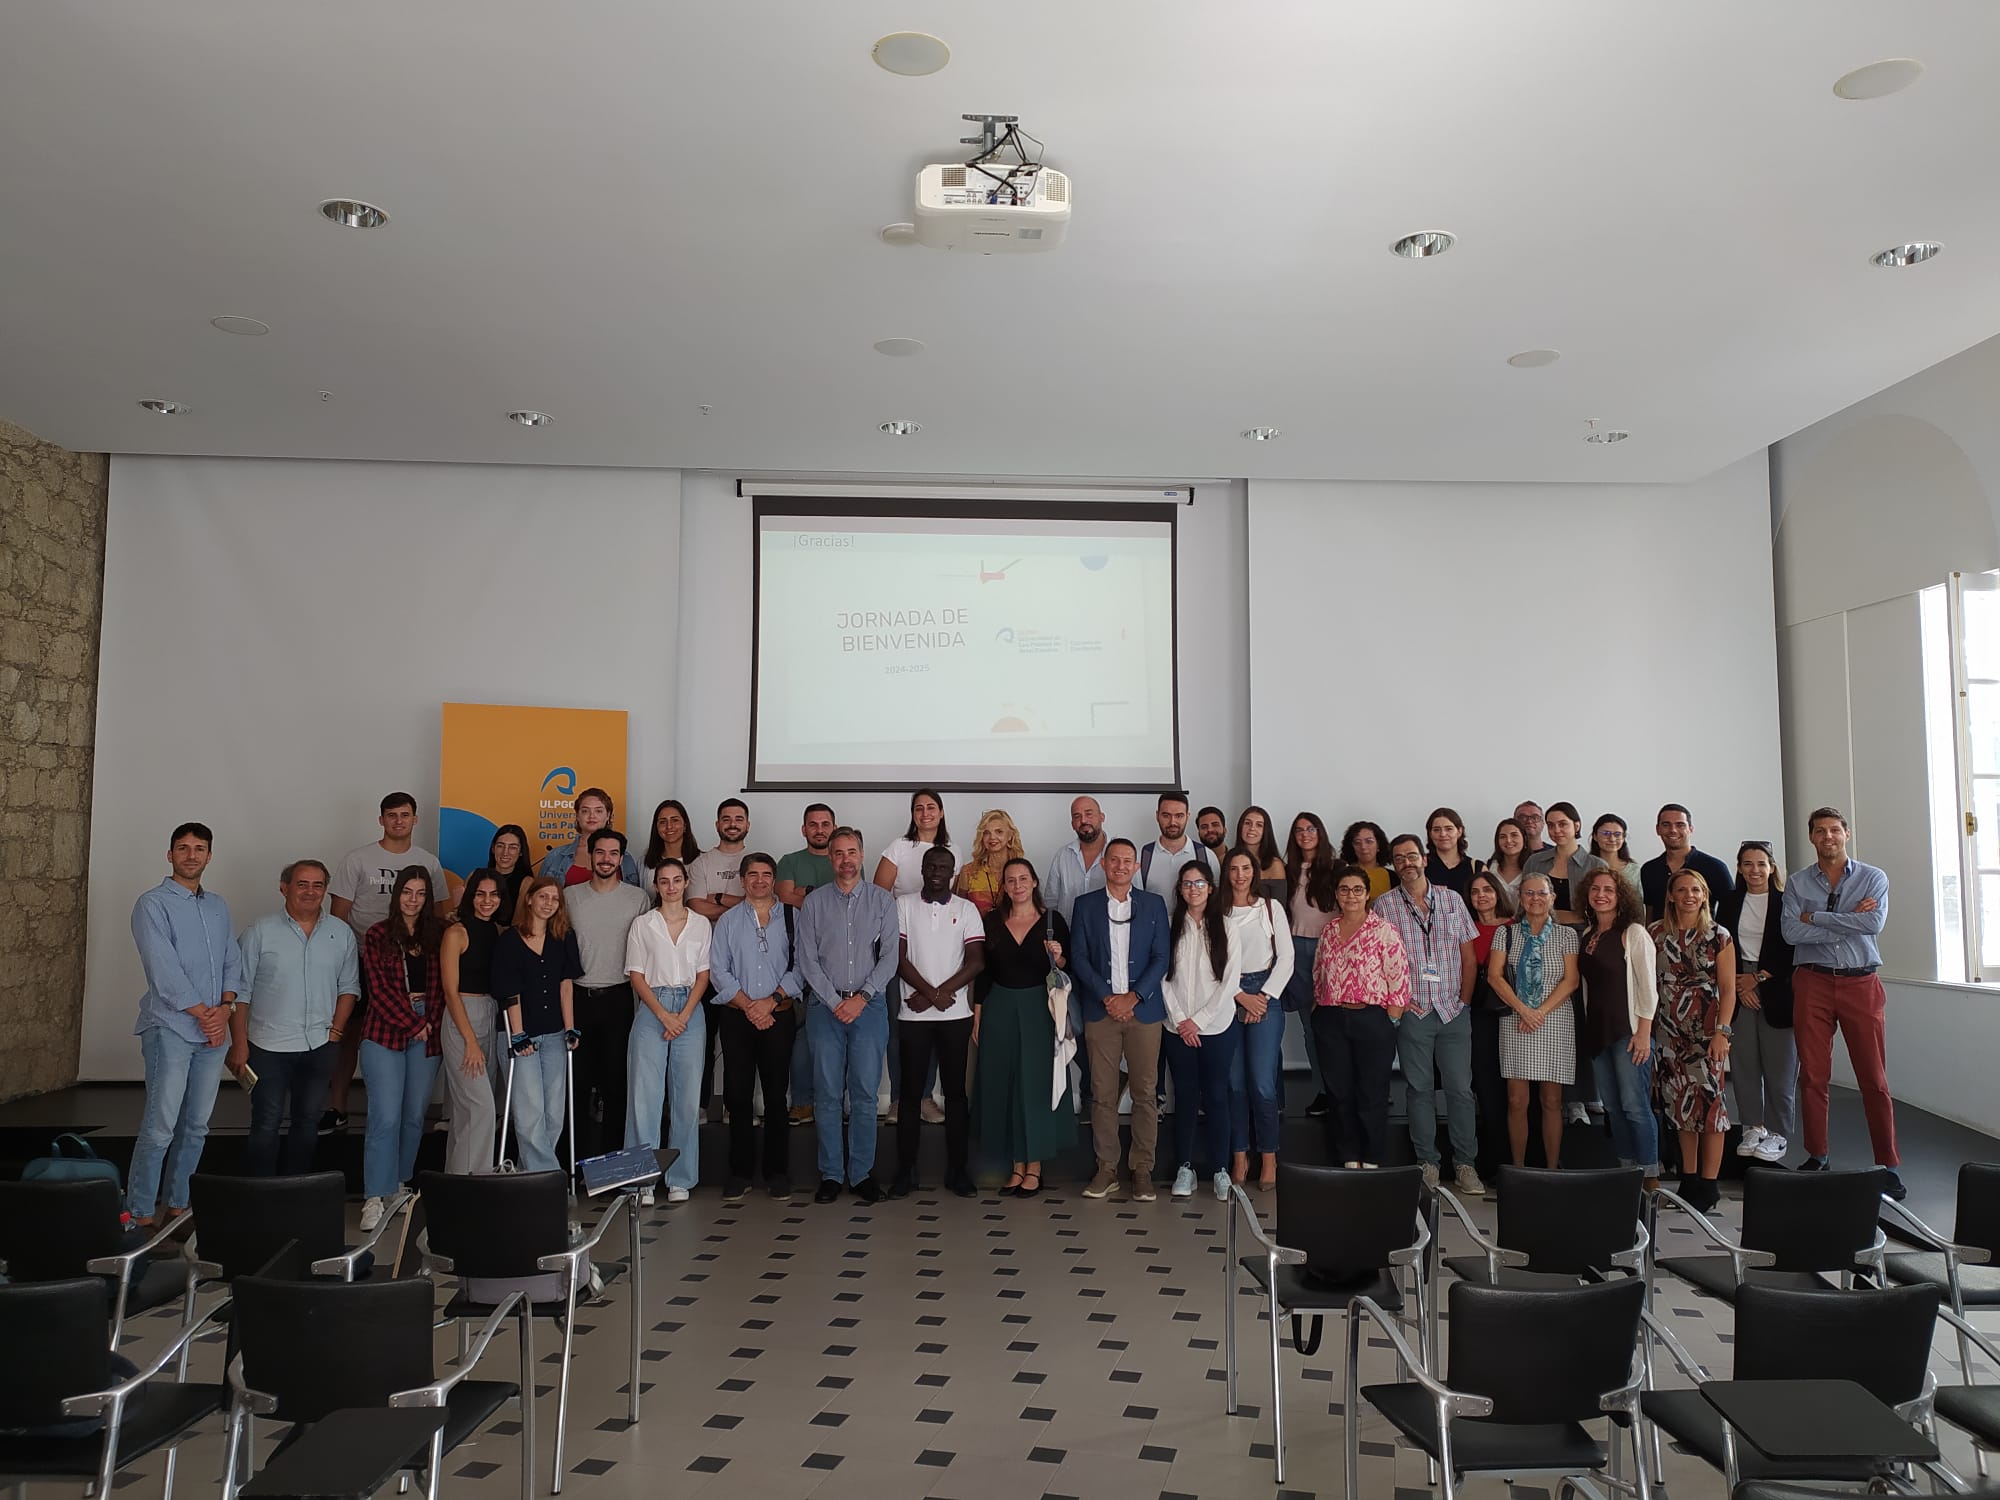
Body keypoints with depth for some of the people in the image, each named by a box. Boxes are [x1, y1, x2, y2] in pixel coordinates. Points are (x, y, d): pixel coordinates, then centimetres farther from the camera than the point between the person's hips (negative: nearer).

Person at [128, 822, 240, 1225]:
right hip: (170, 1029, -6)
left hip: (214, 1031, 6)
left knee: (196, 1127, 10)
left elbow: (233, 962, 11)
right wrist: (203, 1014, -12)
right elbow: (164, 971, -13)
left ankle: (178, 1205, 20)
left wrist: (224, 1007, -6)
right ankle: (140, 1215, 2)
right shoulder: (153, 904, -5)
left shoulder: (218, 906, 15)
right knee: (160, 1128, -7)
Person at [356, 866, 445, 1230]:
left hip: (427, 1034, 3)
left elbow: (441, 984, 8)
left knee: (415, 1115, 8)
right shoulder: (378, 935, 1)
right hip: (385, 1032, -3)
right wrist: (413, 1024, -8)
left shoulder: (436, 935, 9)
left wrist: (430, 1022, -4)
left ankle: (401, 1183, 22)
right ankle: (375, 1197, -5)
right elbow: (379, 989, -5)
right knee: (386, 1116, -9)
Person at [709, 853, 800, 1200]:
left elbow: (800, 967, -1)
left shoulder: (791, 918, 5)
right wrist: (748, 1004, -8)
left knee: (776, 1094, 2)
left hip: (779, 1016, -1)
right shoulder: (728, 920, 10)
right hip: (737, 1016, 1)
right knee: (737, 1093, 1)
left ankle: (776, 1171, 11)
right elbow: (718, 970, 3)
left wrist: (771, 1000, -11)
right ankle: (740, 1172, 10)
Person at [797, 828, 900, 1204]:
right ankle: (830, 1174, 11)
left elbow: (890, 955, 0)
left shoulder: (882, 900, 5)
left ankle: (862, 1173, 10)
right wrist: (835, 1002, -7)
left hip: (869, 1005, 0)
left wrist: (862, 997, -9)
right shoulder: (814, 902, 5)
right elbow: (807, 959, 1)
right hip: (825, 1005, 0)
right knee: (827, 1094, 2)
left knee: (865, 1093, 1)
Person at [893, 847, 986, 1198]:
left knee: (955, 1090, 5)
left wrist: (936, 993, -9)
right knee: (911, 1091, 2)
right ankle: (905, 1170, 9)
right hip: (914, 1014, 0)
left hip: (956, 1014, 1)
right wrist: (932, 992, -10)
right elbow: (898, 957, -2)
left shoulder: (967, 909, 5)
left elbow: (976, 960, -2)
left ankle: (956, 1169, 12)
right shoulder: (904, 906, 4)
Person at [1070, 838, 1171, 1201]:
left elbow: (1161, 957, 2)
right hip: (1101, 1010, 0)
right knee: (1102, 1094, 2)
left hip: (1143, 1009, 0)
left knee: (1145, 1094, 1)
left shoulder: (1153, 905, 8)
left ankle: (1142, 1169, 9)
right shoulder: (1085, 905, 7)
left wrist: (1133, 996, -10)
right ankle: (1106, 1169, 9)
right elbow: (1078, 957, 2)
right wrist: (1106, 997, -9)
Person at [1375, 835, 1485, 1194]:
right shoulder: (1384, 906, 1)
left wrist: (1464, 999, 1)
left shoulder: (1451, 899, 6)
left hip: (1453, 1011, 1)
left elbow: (1468, 954, 8)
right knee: (1419, 1089, 5)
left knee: (1460, 1089, 1)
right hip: (1412, 1012, -1)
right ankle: (1427, 1162, 14)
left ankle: (1465, 1164, 10)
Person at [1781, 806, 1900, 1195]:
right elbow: (1791, 932, -7)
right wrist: (1849, 922, -9)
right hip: (1812, 983, 1)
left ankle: (1888, 1165, 8)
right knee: (1813, 1076, 3)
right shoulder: (1797, 883, 7)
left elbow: (1875, 922, -13)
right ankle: (1817, 1159, 14)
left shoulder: (1873, 878, 5)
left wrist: (1815, 917, -10)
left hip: (1861, 983, -1)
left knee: (1874, 1078, 0)